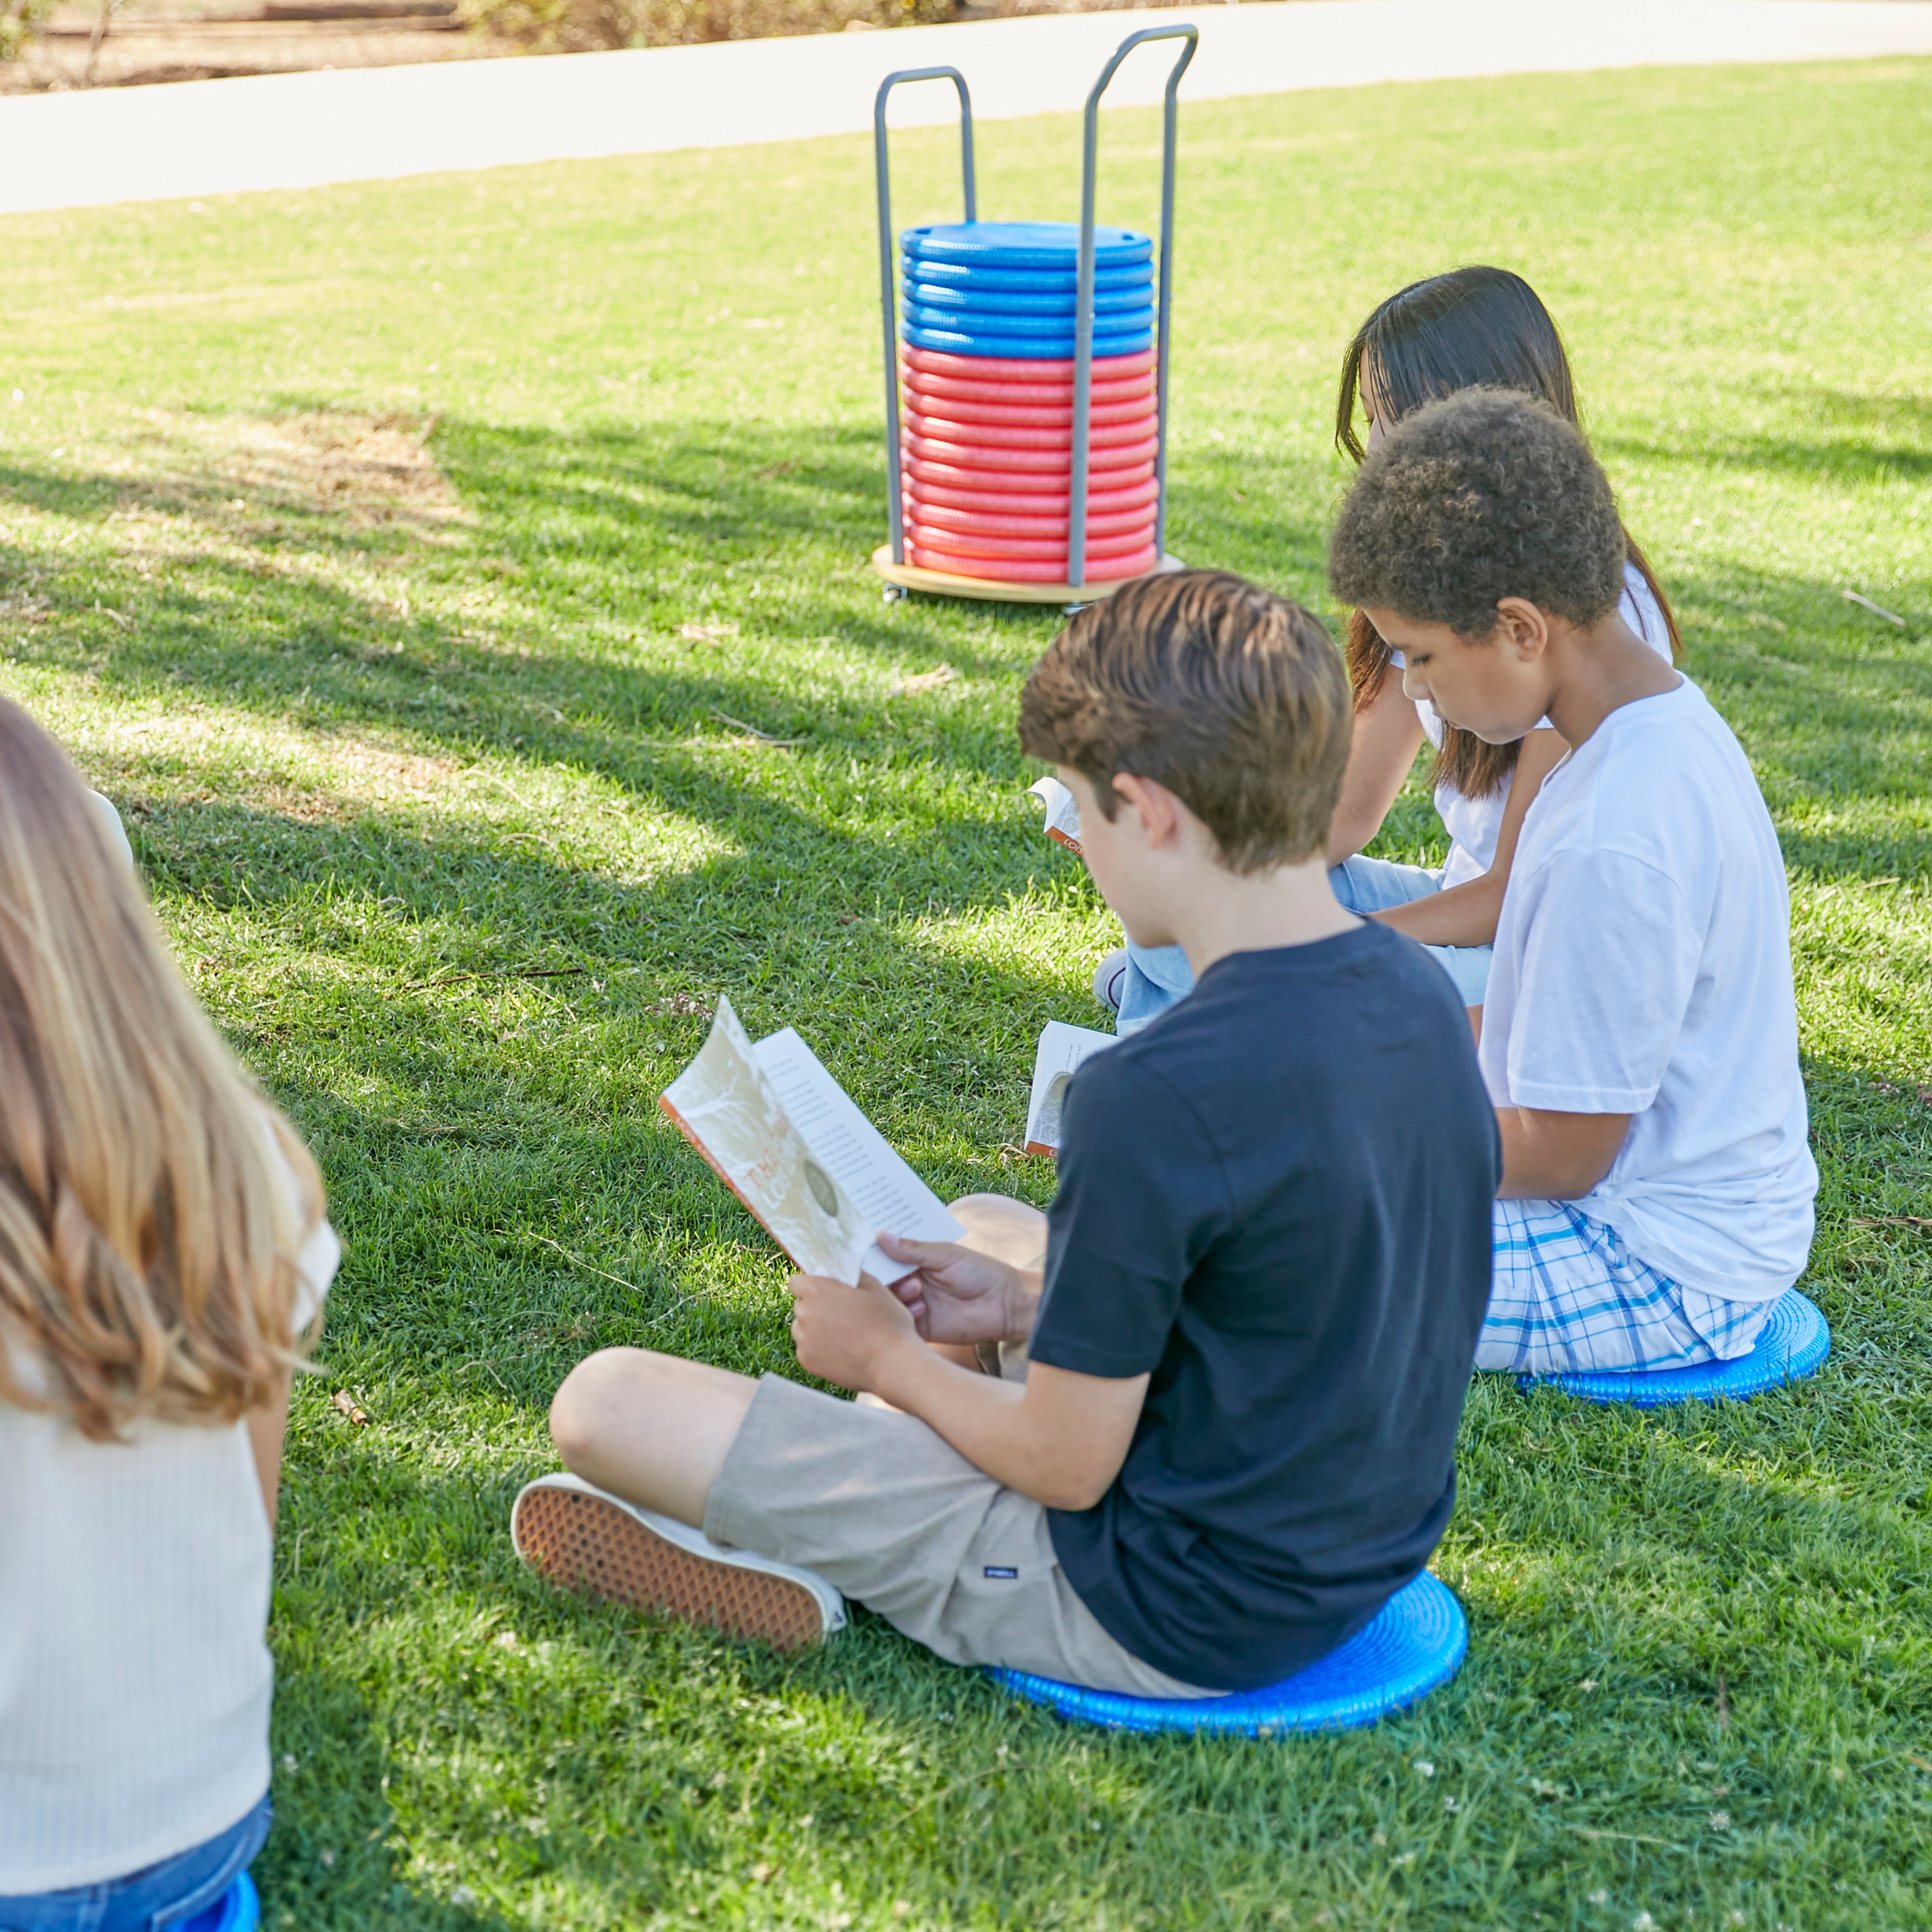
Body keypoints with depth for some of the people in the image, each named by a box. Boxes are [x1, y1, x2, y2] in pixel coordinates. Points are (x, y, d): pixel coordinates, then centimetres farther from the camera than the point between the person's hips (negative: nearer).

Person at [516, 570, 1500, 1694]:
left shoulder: (1162, 1095, -30)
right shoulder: (1422, 996, -3)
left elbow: (1064, 1467, -21)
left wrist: (888, 1358, -2)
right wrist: (1026, 1303, 7)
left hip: (1162, 1615, -8)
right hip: (1366, 1555, 9)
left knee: (605, 1406, -10)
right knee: (979, 1221, 28)